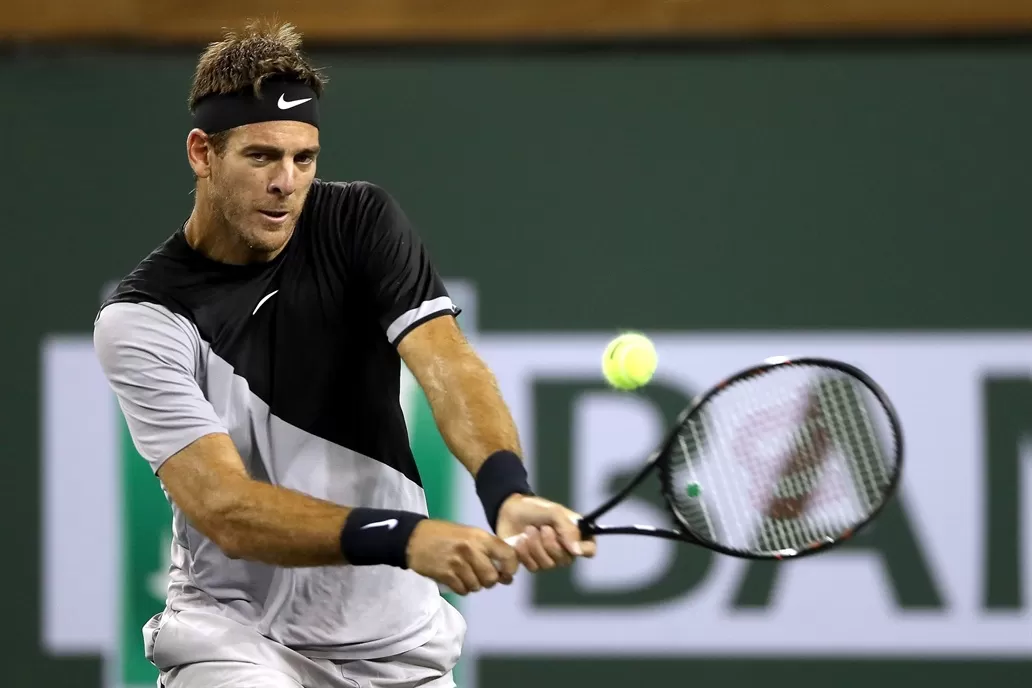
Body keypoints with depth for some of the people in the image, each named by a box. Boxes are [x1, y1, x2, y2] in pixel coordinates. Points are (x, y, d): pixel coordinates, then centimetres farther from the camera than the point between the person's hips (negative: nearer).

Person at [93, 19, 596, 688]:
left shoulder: (364, 223, -4)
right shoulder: (140, 318, -14)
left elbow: (446, 363, -19)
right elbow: (227, 511, -25)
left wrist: (509, 493, -40)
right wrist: (405, 537, -41)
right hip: (235, 627, -4)